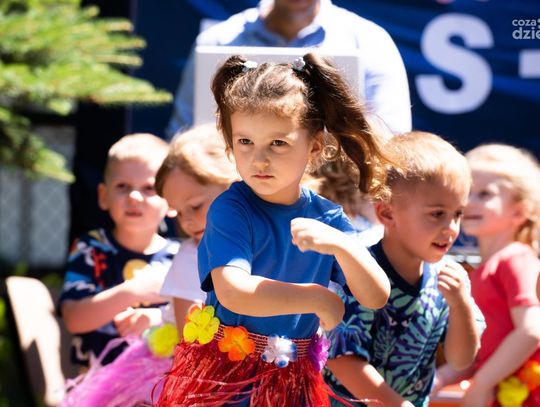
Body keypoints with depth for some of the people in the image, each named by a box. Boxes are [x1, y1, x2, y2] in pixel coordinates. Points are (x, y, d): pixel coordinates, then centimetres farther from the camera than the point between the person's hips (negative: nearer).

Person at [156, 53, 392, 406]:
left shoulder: (327, 217, -1)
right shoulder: (230, 210, -14)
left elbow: (377, 297, -8)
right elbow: (233, 291, -30)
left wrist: (340, 244, -26)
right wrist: (319, 299, -23)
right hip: (223, 374, -4)